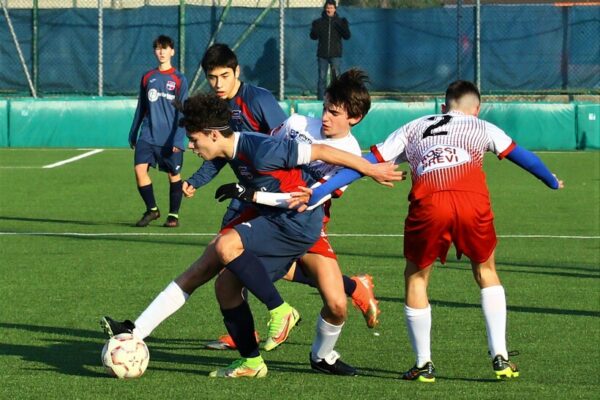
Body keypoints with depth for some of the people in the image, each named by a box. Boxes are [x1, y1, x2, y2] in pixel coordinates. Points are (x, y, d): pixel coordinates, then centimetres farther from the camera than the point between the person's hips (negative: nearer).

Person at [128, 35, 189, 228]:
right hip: (147, 136, 3)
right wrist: (133, 133, 14)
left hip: (170, 138, -3)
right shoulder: (147, 78, 9)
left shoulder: (179, 79, -2)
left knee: (174, 175, 4)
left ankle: (174, 215, 17)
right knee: (140, 168, -12)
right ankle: (152, 209, 1)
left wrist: (178, 139, -12)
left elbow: (182, 112, -5)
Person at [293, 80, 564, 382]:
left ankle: (424, 364, 20)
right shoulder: (482, 128, 29)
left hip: (428, 204, 0)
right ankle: (499, 357, 18)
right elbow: (523, 156, 39)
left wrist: (317, 193, 27)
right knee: (486, 273, 25)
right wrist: (553, 182, 58)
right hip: (473, 202, 0)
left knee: (416, 278, 21)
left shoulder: (411, 130, 30)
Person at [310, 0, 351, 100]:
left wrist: (344, 27, -19)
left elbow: (347, 36, 0)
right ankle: (320, 98, 6)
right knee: (322, 77, 2)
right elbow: (313, 36, 5)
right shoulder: (319, 22, 5)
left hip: (335, 54, -1)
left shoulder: (340, 21, 4)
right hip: (322, 54, 1)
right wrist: (315, 29, -16)